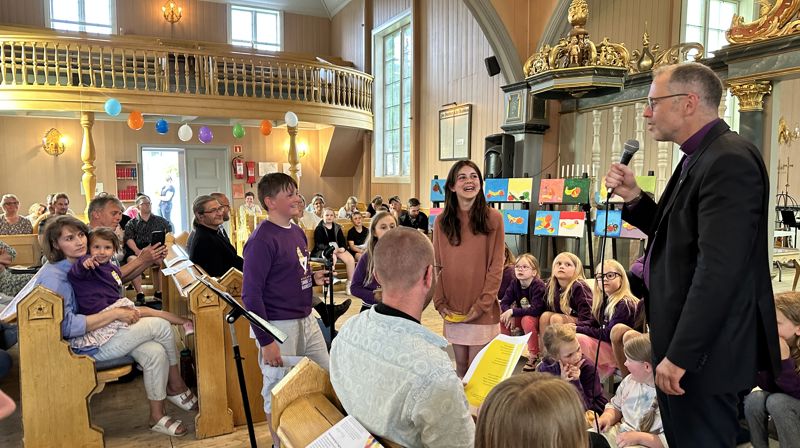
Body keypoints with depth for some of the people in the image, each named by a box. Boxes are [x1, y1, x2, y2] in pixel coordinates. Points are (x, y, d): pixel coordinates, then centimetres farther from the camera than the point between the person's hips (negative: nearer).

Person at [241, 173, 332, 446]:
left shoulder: (298, 233, 8)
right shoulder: (262, 239, -18)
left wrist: (314, 278, 3)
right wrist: (265, 341, -19)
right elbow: (251, 294, -18)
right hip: (278, 326, -9)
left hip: (307, 320, 9)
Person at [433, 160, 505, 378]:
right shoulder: (442, 221, 3)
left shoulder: (493, 218, -5)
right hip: (453, 310, 3)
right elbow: (436, 265, 5)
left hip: (482, 311, -2)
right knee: (460, 366, 13)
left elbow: (496, 266, -5)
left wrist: (482, 304, -11)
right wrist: (440, 302, -3)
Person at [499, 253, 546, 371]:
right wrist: (510, 316, -26)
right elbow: (504, 303, -6)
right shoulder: (514, 284, -6)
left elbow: (535, 310, -32)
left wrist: (513, 311, -31)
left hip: (538, 320, -6)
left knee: (527, 320, -35)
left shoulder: (538, 285, -24)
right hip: (521, 318, 6)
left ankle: (534, 356, -21)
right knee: (502, 318, -14)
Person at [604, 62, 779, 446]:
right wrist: (633, 198, 2)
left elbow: (719, 269, -26)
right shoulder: (699, 157, 11)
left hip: (702, 352, -9)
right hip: (682, 343, 9)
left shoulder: (729, 160, -20)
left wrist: (680, 355, -23)